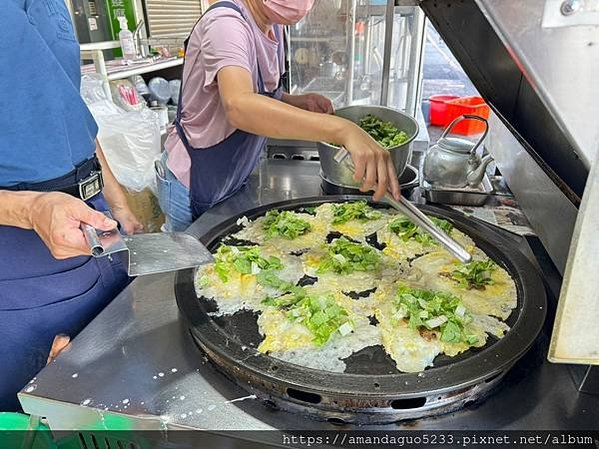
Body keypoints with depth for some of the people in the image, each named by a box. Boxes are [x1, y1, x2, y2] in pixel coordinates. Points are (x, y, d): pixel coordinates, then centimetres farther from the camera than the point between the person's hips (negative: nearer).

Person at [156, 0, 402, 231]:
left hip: (234, 181, 7)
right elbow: (239, 107, -45)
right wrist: (342, 130, -54)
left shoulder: (273, 26, 1)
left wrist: (299, 102, -8)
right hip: (192, 186, -7)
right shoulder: (226, 22, -25)